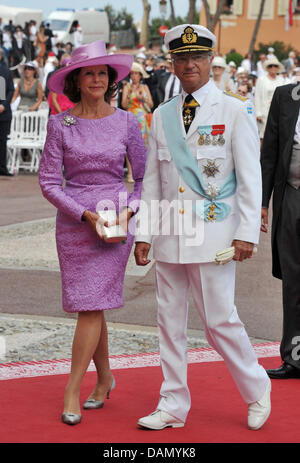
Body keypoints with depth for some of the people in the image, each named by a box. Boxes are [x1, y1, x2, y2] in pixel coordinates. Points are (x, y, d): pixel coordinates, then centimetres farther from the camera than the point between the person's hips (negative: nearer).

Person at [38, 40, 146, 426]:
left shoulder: (126, 122, 1)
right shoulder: (60, 124, 0)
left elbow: (144, 176, 8)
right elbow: (48, 181, -2)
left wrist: (129, 210, -9)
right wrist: (86, 215, -13)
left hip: (116, 221, -1)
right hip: (73, 220, 1)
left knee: (92, 306, -8)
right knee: (90, 306, 9)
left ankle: (72, 392, -2)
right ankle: (105, 377, 28)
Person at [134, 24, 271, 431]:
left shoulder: (235, 112, -2)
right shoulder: (162, 116, 11)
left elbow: (250, 178, -4)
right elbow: (151, 180, 14)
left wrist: (246, 233, -10)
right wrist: (144, 233, 8)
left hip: (212, 235, -5)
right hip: (169, 236, 5)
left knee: (220, 320, -2)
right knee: (170, 321, 7)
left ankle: (257, 390, 20)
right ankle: (173, 407, 17)